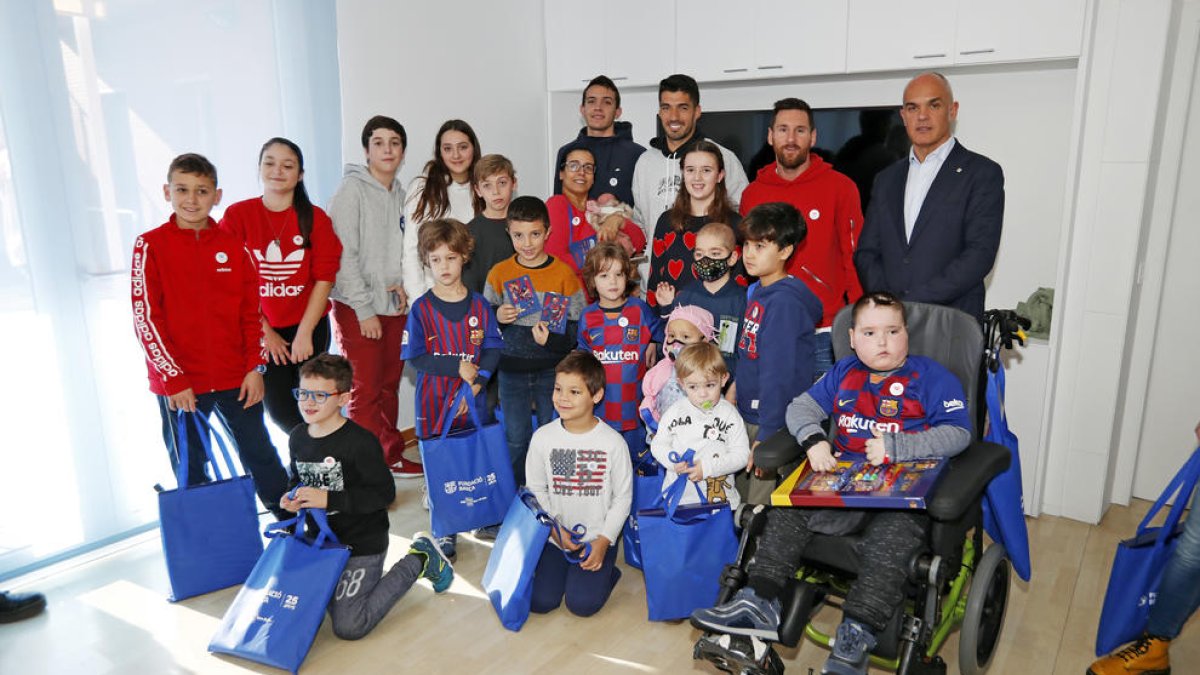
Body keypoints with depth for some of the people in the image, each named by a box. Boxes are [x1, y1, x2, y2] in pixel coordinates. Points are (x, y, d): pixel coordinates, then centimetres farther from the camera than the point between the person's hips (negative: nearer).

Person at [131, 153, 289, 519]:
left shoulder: (233, 246, 4)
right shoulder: (150, 246, -3)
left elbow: (252, 312, 6)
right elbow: (145, 318, -7)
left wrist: (255, 367, -1)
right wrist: (173, 378, -12)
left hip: (236, 378, 2)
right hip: (179, 384, -2)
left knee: (260, 454, 11)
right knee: (190, 468, 10)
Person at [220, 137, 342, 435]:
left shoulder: (316, 218, -1)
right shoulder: (237, 215, -3)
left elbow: (324, 278, -5)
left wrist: (305, 333, -10)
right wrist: (265, 331, -6)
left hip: (309, 328, 0)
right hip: (260, 330, 0)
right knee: (278, 408, 4)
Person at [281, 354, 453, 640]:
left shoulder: (360, 442, -21)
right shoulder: (297, 438, 3)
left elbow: (384, 493, -21)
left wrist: (328, 499, -26)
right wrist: (293, 499, -3)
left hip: (362, 542, -7)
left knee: (348, 626, -9)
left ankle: (418, 560, 6)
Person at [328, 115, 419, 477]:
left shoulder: (400, 194, 10)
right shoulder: (352, 189, -9)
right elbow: (343, 255, -14)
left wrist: (400, 282, -4)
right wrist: (364, 309, -14)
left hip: (394, 307, 6)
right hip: (357, 309, -6)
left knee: (389, 386, 13)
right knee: (365, 392, -1)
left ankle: (391, 456, 25)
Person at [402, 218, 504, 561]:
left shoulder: (479, 305, 0)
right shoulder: (421, 308, -4)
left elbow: (493, 350, -2)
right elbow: (416, 358, -8)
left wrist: (476, 383, -16)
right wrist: (458, 367, -16)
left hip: (473, 401, 1)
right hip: (434, 403, -1)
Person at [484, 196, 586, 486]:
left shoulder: (563, 273, -6)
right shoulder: (499, 273, 0)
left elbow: (579, 325, -4)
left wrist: (553, 340, -20)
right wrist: (498, 318, -14)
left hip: (552, 370, -1)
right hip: (512, 370, 2)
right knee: (516, 438, 10)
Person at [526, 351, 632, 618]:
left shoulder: (613, 442, -10)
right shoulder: (542, 437, -5)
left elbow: (622, 498, -3)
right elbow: (536, 490, 4)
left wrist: (603, 541, -11)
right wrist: (554, 528, -8)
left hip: (597, 538, -2)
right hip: (554, 535, 2)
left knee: (582, 604, -15)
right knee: (539, 601, -9)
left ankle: (605, 571, 15)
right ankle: (562, 566, 20)